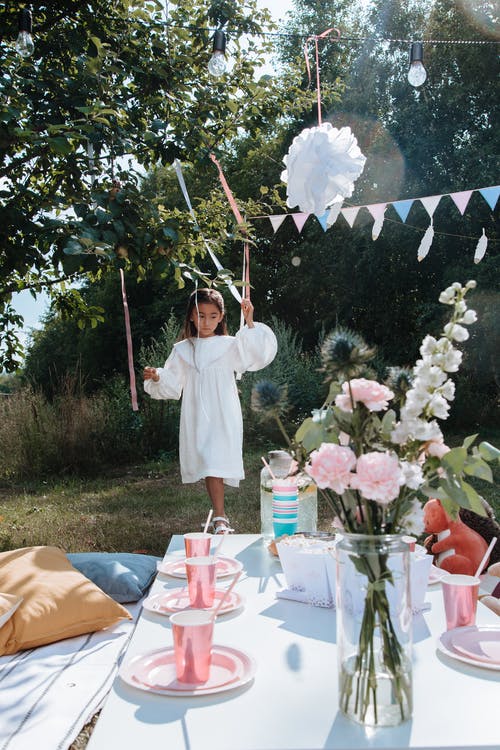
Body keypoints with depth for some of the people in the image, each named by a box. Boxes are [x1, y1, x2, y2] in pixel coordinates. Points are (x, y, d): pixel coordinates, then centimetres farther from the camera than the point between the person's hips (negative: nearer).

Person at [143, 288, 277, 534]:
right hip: (196, 417, 3)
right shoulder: (182, 350, 10)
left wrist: (250, 324, -20)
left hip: (223, 416, -3)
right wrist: (156, 377, -8)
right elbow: (172, 384, 12)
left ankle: (219, 518, -1)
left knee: (216, 464, -10)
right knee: (207, 465, 2)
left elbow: (259, 353, -12)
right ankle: (220, 516, 12)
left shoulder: (230, 346, 3)